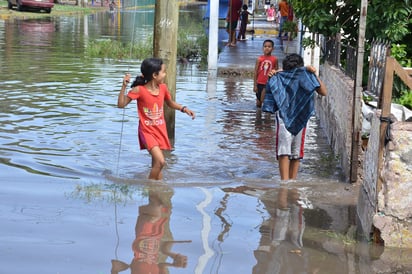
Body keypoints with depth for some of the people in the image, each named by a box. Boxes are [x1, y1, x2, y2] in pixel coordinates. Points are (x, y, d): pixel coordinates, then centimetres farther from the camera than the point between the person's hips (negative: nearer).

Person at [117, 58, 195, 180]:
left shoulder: (163, 88, 0)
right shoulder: (139, 90, -15)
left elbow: (170, 103, 19)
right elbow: (121, 104, -15)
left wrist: (184, 109, 4)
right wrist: (124, 86, -24)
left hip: (161, 130, 5)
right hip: (147, 131, -5)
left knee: (156, 164, 11)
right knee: (160, 161, -19)